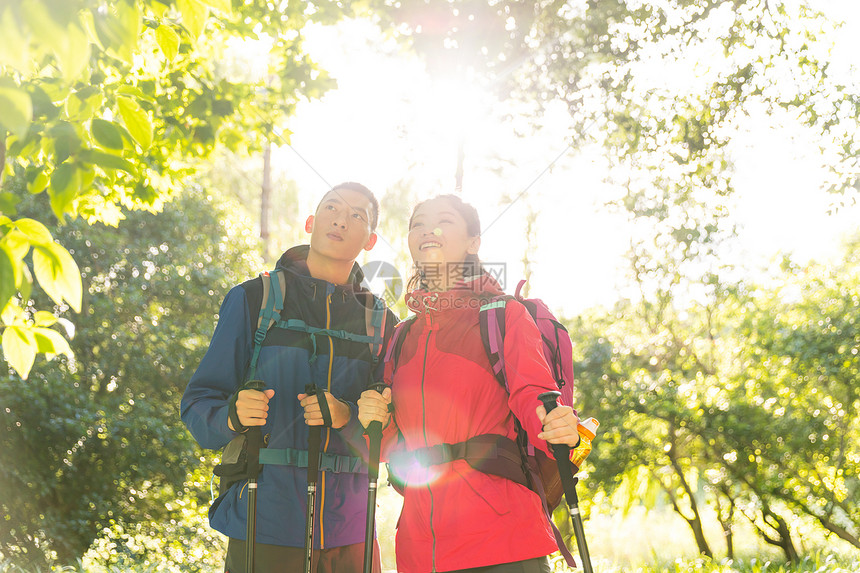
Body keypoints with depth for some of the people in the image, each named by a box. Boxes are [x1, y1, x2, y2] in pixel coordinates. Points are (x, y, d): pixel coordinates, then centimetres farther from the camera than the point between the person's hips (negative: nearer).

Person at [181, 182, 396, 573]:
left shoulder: (379, 323, 11)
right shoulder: (253, 299, 5)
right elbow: (198, 404, 3)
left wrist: (348, 417, -14)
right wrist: (232, 416, -19)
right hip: (264, 525, -2)